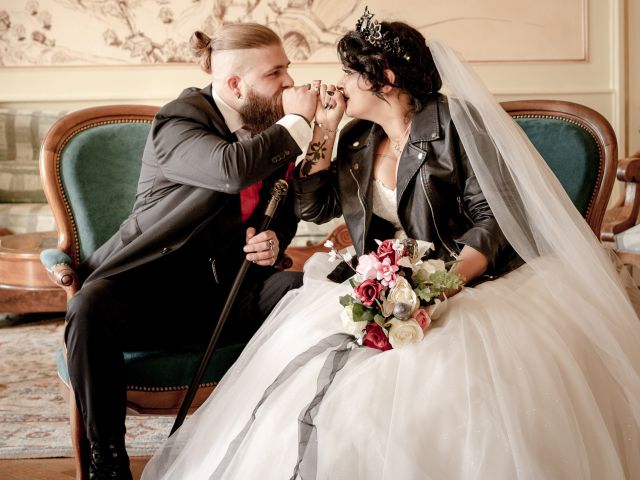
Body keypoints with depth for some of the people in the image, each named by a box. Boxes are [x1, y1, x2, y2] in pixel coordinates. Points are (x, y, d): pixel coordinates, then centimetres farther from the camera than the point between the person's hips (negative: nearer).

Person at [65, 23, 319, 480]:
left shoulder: (272, 130, 6)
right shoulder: (177, 123, -13)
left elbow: (284, 214, 20)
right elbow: (233, 169, -36)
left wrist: (275, 243, -4)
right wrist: (296, 122, -22)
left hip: (227, 288, 5)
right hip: (151, 286, -4)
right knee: (90, 310, -36)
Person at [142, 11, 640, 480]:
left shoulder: (455, 122, -6)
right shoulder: (358, 139, 14)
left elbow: (494, 218, -11)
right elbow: (313, 207, 13)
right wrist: (324, 129, 7)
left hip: (464, 284, -5)